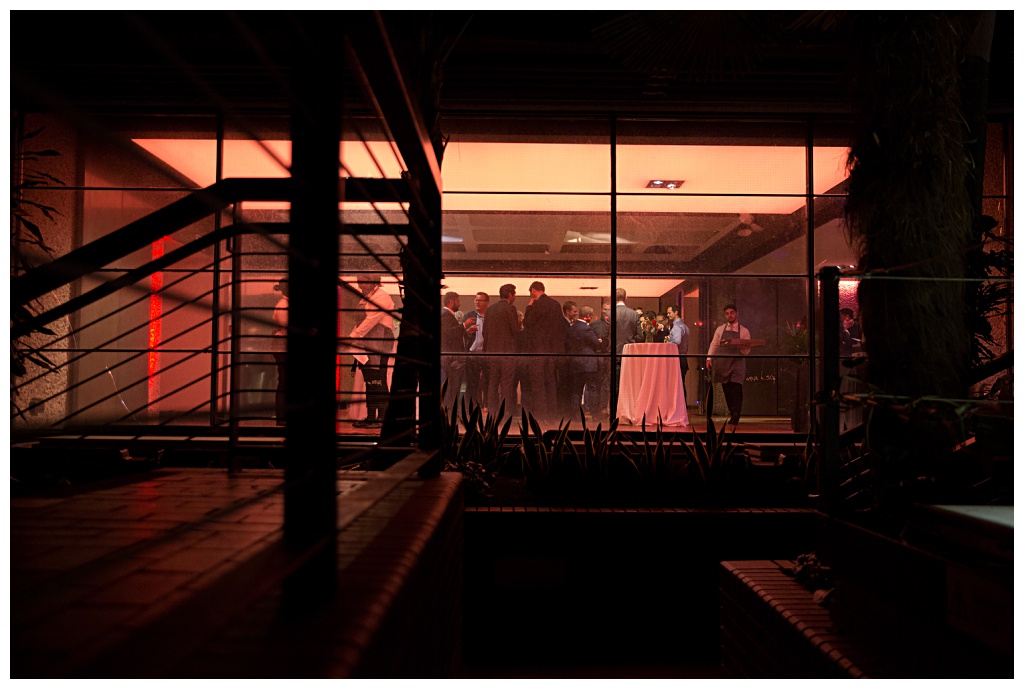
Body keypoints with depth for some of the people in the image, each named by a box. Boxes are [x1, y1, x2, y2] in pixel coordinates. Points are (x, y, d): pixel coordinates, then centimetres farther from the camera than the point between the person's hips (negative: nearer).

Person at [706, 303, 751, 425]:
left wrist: (742, 348, -20)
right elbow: (714, 345, 9)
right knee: (727, 390, 2)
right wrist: (709, 357, -5)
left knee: (736, 389, -13)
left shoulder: (744, 331, 6)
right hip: (722, 363, 2)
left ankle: (735, 417, -11)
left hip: (737, 362, -2)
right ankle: (732, 415, 11)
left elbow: (747, 351, 2)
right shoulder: (720, 329, 12)